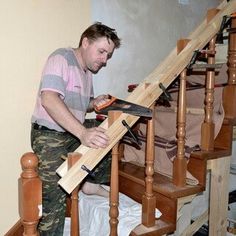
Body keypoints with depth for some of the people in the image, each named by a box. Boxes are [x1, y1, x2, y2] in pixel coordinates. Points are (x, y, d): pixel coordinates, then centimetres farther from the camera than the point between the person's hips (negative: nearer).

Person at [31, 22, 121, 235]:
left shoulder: (88, 70, 11)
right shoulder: (61, 58, -17)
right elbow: (49, 99, -33)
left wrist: (95, 103, -2)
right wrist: (82, 132, -42)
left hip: (75, 134, 9)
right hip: (49, 137, -8)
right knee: (55, 198, -9)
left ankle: (91, 183, 26)